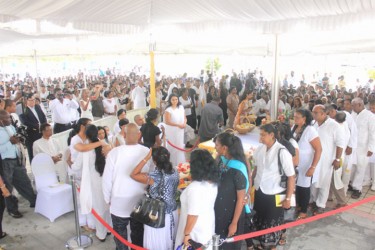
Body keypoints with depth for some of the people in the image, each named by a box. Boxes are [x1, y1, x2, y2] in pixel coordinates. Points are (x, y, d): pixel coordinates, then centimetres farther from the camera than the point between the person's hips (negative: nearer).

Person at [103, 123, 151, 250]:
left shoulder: (114, 152, -18)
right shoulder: (147, 152, -14)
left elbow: (107, 179, -11)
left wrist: (107, 199, 6)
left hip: (119, 203, -2)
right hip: (140, 201, 2)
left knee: (120, 234, 18)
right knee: (138, 232, 21)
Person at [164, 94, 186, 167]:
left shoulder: (181, 107, 3)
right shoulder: (168, 110, -14)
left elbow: (184, 118, 9)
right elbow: (167, 122, -20)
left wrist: (184, 124, -13)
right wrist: (178, 125, -22)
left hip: (180, 130, 5)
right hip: (172, 131, -5)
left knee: (180, 146, 14)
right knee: (173, 146, 4)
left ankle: (180, 162, 28)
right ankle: (173, 163, 17)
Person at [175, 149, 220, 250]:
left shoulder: (194, 187, -28)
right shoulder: (213, 183, -3)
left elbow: (193, 214, -26)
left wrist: (186, 233, -15)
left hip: (196, 231, -7)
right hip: (208, 227, 7)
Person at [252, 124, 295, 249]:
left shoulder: (282, 152, -22)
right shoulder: (260, 149, -6)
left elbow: (291, 177, -16)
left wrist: (288, 198, -12)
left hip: (274, 194, -5)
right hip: (259, 191, 5)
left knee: (273, 223, 17)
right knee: (260, 220, 22)